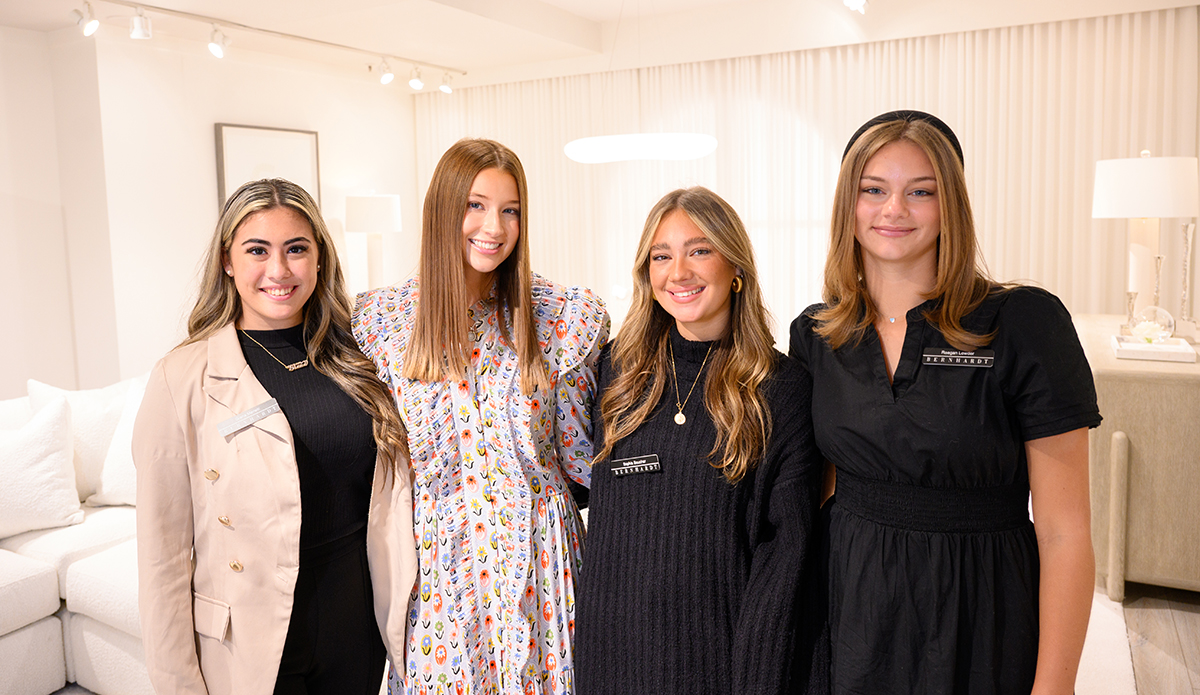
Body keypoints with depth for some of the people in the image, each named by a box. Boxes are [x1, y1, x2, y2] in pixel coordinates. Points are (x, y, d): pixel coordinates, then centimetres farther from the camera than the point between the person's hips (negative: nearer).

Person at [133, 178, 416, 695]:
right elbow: (163, 552, -10)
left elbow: (392, 493, 7)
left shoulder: (353, 358, 1)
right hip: (250, 642, -3)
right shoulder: (181, 379, -12)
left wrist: (402, 612, 6)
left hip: (358, 629, 4)